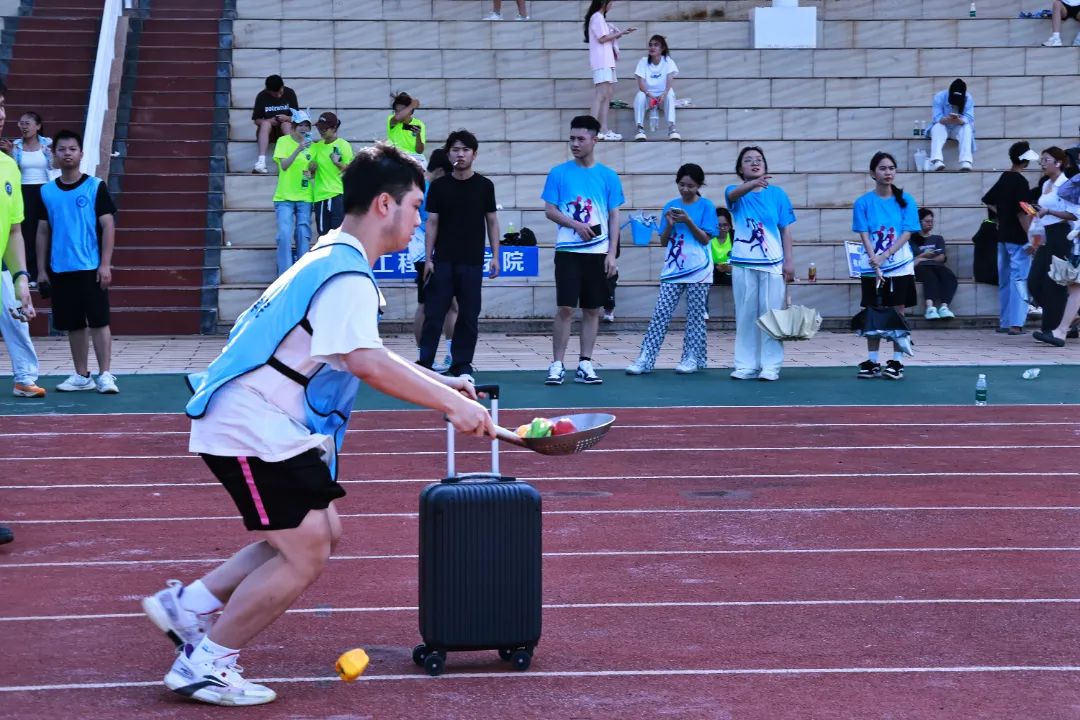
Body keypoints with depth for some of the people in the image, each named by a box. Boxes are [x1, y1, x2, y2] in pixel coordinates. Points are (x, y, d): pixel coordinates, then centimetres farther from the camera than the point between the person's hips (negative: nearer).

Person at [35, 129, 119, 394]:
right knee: (73, 324, 9)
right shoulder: (47, 191, 8)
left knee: (99, 321, -5)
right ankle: (82, 376, 15)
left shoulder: (96, 187, -2)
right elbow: (43, 231, 13)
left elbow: (108, 226, -3)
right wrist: (41, 269, 8)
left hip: (91, 268, -4)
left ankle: (105, 375, -3)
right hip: (60, 270, 4)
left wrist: (105, 264, -10)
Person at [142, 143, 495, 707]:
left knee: (322, 533, 17)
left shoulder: (333, 261, 14)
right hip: (251, 430, -11)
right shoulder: (345, 275, -20)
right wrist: (452, 405, -27)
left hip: (276, 427, 11)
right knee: (305, 555, -7)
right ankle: (205, 667, 4)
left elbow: (365, 357, 21)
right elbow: (369, 365, -32)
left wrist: (440, 383, 12)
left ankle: (189, 604, 23)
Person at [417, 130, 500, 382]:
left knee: (469, 315, 2)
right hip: (442, 261, 0)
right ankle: (424, 362, 4)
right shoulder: (439, 186, 3)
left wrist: (495, 256, 1)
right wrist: (428, 258, -2)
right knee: (433, 313, -1)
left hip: (472, 262, 0)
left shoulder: (484, 186, 3)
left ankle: (462, 365, 11)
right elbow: (432, 223, 5)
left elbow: (492, 222, 7)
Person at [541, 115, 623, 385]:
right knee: (565, 308, -5)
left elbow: (614, 217, 6)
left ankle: (585, 364, 12)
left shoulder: (608, 177, 5)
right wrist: (576, 224, -15)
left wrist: (612, 254, -2)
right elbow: (549, 210, 1)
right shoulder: (559, 173, 2)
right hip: (568, 250, -2)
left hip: (598, 252, 2)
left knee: (592, 310, 5)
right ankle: (557, 365, 2)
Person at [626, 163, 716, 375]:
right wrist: (670, 224, -9)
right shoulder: (671, 206, 8)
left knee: (695, 315, 3)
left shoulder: (706, 206, -1)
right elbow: (664, 241, 9)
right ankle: (646, 359, -6)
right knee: (660, 314, -3)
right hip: (673, 269, 3)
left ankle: (693, 358, 11)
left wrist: (688, 220, -16)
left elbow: (705, 239, -6)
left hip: (698, 271, -3)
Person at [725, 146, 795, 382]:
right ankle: (746, 365, 10)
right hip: (743, 264, 0)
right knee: (745, 315, 5)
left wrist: (789, 260, -2)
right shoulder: (736, 192, 3)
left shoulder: (776, 193, 5)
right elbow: (734, 193, -23)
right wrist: (754, 184, -44)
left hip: (772, 264, 0)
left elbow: (785, 229, 6)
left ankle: (771, 366, 4)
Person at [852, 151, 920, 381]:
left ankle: (897, 362, 7)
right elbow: (864, 236, -4)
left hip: (900, 267, 0)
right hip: (872, 270, 0)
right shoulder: (863, 203, 0)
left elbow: (907, 233, -5)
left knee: (898, 314, 2)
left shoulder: (905, 201, 1)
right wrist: (875, 264, -16)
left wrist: (885, 255, -17)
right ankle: (872, 362, 12)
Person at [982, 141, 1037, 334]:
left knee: (1005, 280, 13)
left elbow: (988, 200, 20)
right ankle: (1016, 323, -11)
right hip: (1018, 237, -8)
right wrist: (1031, 238, -18)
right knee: (1019, 280, -7)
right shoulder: (1020, 181, -16)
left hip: (1003, 236, 8)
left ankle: (1004, 322, 17)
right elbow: (1022, 212, -20)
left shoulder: (1004, 178, 9)